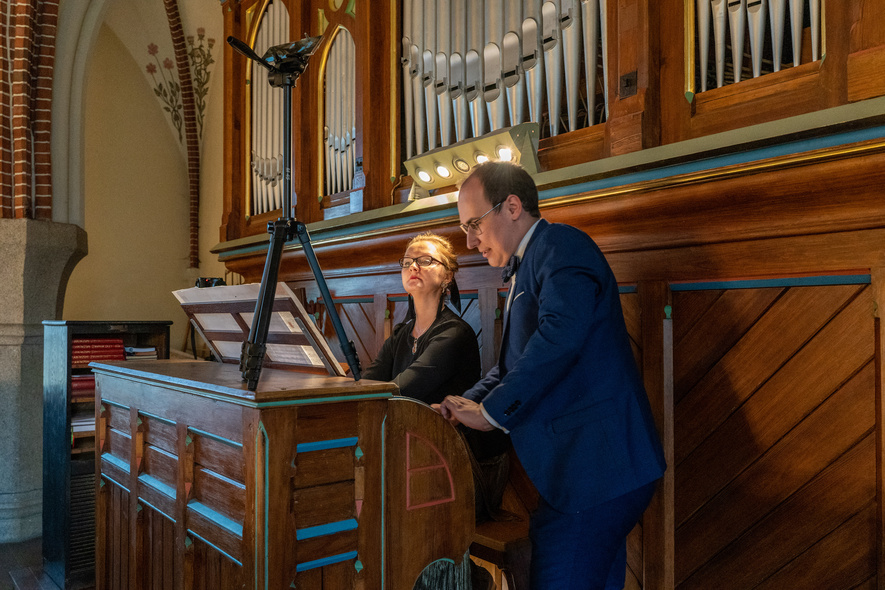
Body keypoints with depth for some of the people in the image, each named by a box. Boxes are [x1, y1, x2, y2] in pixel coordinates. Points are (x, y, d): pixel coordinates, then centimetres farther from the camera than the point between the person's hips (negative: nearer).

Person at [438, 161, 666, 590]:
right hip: (585, 472, 10)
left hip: (594, 470, -10)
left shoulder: (561, 245, -10)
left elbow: (560, 335, -26)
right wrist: (468, 403, 8)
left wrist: (490, 412, -19)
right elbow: (515, 363, 24)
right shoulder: (527, 269, 21)